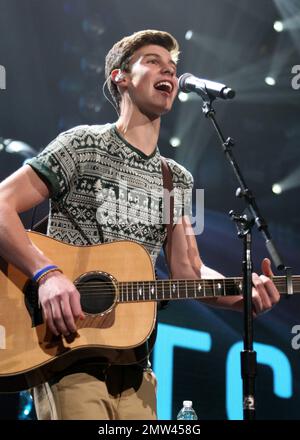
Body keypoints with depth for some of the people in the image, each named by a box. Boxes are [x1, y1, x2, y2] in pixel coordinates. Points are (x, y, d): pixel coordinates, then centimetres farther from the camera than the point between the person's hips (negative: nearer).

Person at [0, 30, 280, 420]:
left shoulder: (178, 180, 14)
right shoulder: (83, 145, -3)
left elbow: (187, 272, 10)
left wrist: (246, 295, -8)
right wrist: (47, 273, -23)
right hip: (65, 352, -5)